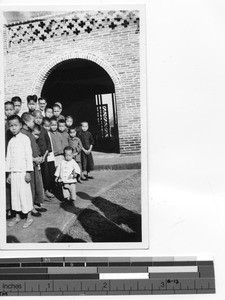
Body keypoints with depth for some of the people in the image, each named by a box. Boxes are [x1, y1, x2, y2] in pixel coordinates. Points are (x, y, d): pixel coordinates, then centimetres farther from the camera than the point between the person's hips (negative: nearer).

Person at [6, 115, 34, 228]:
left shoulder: (25, 138, -6)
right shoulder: (11, 141, 11)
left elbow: (29, 156, -9)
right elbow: (8, 158, 13)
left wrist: (28, 172, -12)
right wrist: (9, 173, 11)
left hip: (23, 172, -5)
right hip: (13, 172, 5)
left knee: (25, 193, -1)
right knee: (14, 194, 10)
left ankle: (29, 217, 12)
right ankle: (17, 216, 23)